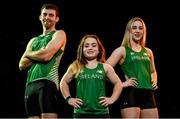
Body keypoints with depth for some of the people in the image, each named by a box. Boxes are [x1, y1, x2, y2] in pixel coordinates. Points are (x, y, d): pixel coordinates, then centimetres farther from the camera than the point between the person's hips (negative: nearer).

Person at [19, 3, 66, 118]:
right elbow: (22, 64, 14)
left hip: (47, 82, -7)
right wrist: (38, 56, -1)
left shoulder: (59, 34, 6)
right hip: (30, 84, 7)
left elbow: (46, 55, -10)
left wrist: (29, 54, 8)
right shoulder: (34, 40, 25)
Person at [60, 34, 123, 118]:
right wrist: (69, 98, 9)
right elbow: (64, 82, 19)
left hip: (101, 113, 0)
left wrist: (112, 99, 4)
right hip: (81, 113, 0)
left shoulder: (105, 67, 5)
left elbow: (118, 83, 15)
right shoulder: (75, 67, 5)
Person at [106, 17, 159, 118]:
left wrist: (154, 81, 14)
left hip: (148, 94, 6)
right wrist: (121, 83, -12)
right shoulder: (122, 50, 1)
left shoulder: (148, 52, 18)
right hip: (131, 93, -6)